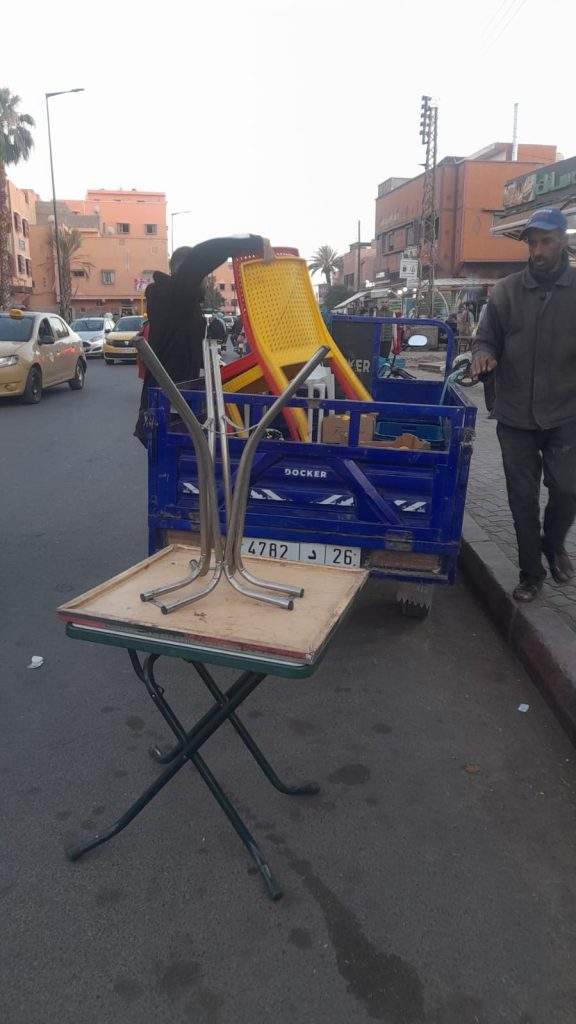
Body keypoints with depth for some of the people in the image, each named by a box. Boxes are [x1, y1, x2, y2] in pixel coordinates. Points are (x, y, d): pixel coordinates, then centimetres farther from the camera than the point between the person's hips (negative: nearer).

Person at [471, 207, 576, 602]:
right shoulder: (506, 291, 2)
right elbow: (486, 339, 7)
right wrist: (483, 355, -16)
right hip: (515, 415, 1)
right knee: (523, 496, 7)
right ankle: (531, 573, 22)